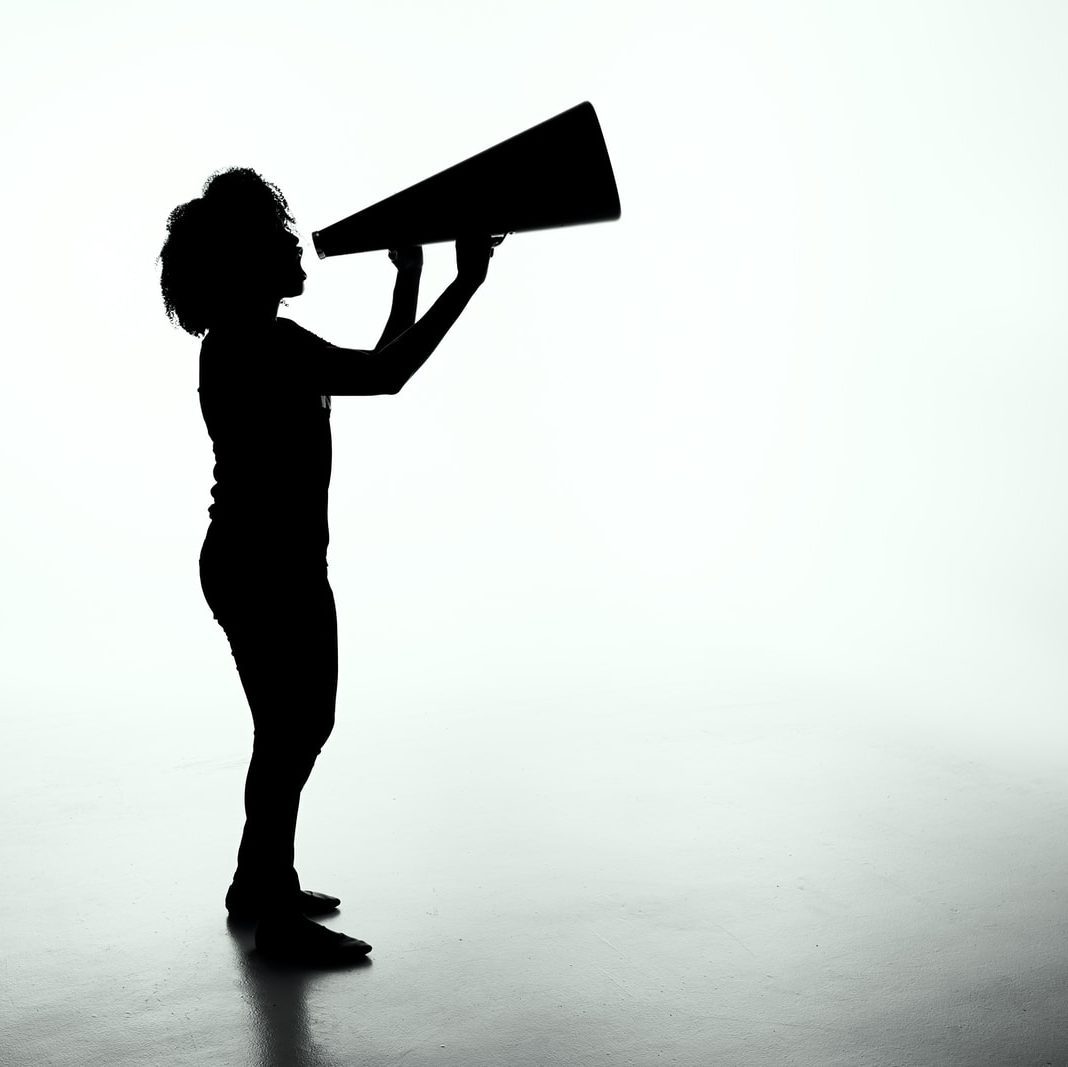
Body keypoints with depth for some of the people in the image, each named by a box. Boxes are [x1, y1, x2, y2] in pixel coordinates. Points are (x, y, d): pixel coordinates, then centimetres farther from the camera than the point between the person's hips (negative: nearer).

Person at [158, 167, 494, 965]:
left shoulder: (257, 341, 14)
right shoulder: (254, 344, -18)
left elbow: (377, 367, 21)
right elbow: (386, 376, -26)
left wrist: (410, 277, 20)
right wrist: (467, 282, -20)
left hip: (277, 563, 11)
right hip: (265, 568, -11)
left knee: (299, 724, 19)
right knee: (291, 731, -2)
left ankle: (259, 882, 34)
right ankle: (280, 918, 11)